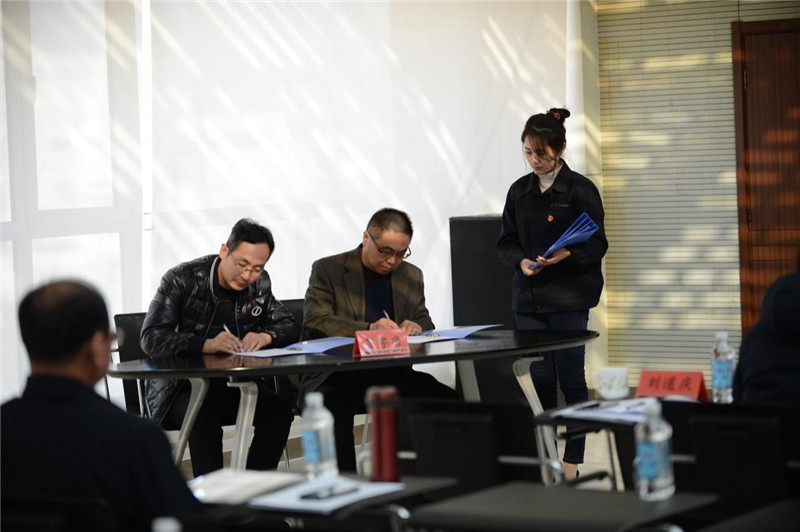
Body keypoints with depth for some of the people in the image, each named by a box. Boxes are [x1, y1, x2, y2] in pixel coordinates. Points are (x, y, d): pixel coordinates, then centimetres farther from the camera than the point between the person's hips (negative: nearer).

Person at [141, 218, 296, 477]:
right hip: (181, 385, -4)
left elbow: (290, 327, 10)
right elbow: (151, 338, -18)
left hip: (235, 383, 4)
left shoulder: (260, 284, 4)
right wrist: (206, 344, -34)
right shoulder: (182, 280, -11)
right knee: (206, 417, -36)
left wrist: (266, 336, -15)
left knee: (279, 411, -24)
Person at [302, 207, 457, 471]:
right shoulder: (327, 270, 2)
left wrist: (417, 327, -7)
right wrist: (368, 329, -24)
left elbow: (427, 324, 19)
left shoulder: (412, 276, 17)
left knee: (448, 400, -21)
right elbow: (314, 322, -10)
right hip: (337, 377, -4)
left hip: (393, 376, 4)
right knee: (334, 410, -38)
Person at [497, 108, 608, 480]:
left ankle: (572, 460, 4)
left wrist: (568, 255, -23)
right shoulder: (520, 191, 11)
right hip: (529, 296, 4)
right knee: (540, 378, 6)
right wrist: (521, 261, -8)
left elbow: (597, 245, -5)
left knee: (570, 378, -3)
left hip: (569, 298, -4)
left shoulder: (580, 190, -4)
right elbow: (505, 242, 13)